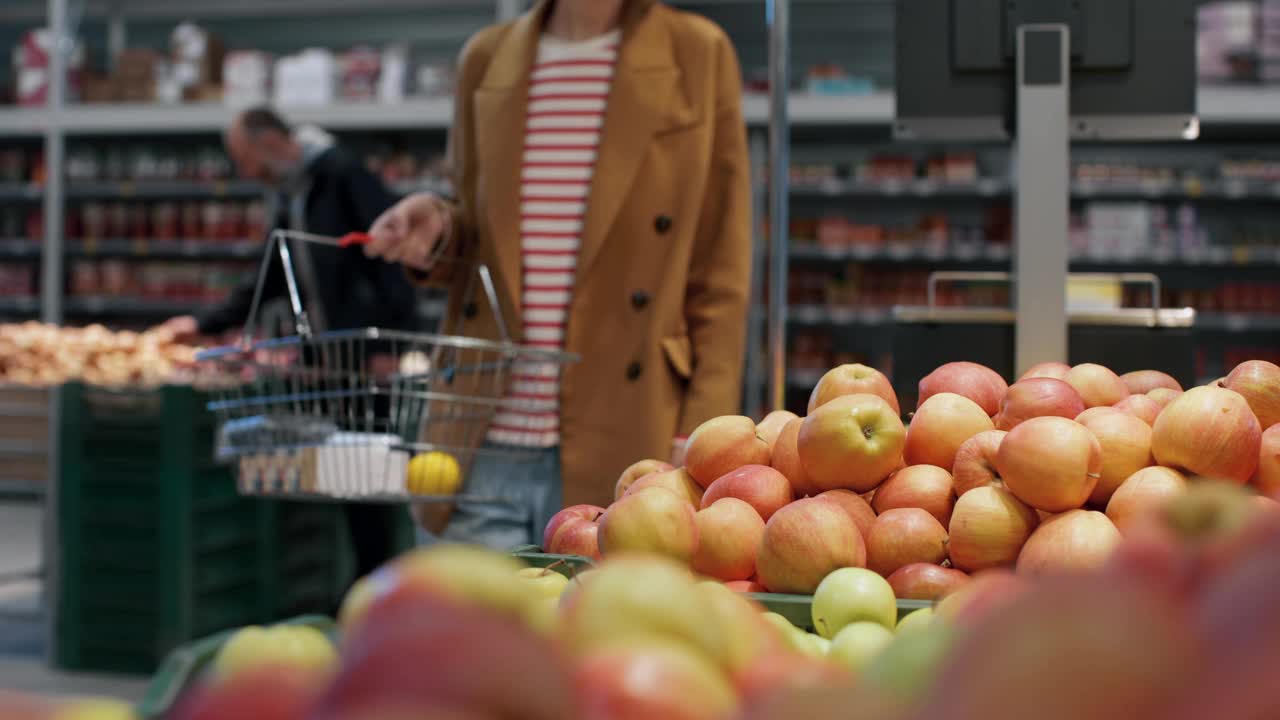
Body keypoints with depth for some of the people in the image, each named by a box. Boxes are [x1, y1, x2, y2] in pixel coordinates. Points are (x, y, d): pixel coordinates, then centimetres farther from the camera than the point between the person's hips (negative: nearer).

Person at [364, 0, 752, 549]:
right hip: (486, 452, 3)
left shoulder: (697, 55, 2)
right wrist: (438, 236, -1)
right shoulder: (486, 58, 12)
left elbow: (720, 275, 1)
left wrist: (703, 437, -7)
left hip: (620, 457, -3)